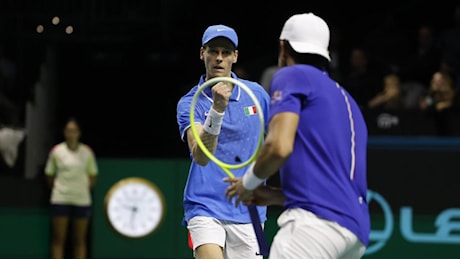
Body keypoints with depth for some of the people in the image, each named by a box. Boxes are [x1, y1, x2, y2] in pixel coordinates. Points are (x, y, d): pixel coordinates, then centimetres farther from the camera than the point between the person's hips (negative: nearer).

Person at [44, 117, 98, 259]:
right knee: (58, 240, -2)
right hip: (60, 199, -1)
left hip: (82, 200, 1)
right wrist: (58, 189, 7)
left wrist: (83, 190, 5)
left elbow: (92, 177, 10)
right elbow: (49, 175, 8)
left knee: (80, 241, 3)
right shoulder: (56, 151, 1)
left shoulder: (87, 152, 3)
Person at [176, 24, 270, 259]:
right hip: (205, 206, -3)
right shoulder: (189, 104, -5)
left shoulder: (256, 93, 4)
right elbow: (201, 156, -22)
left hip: (248, 211, 3)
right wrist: (217, 109, -34)